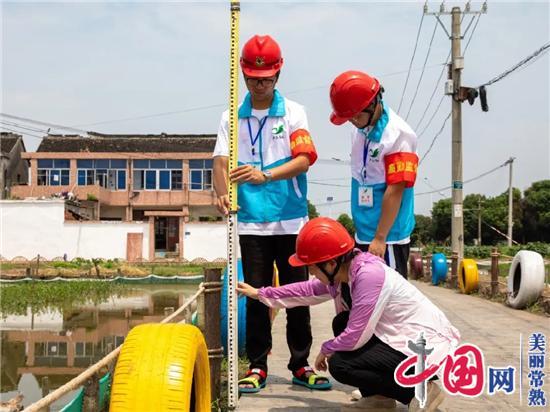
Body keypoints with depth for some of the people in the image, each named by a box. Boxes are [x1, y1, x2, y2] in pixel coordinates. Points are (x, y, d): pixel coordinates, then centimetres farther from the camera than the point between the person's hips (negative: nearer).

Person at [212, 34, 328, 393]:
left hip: (291, 220, 0)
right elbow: (221, 162, -4)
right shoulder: (232, 118, 7)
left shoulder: (294, 112, 3)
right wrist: (223, 194, -25)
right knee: (256, 295, 5)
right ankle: (257, 365, 15)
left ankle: (301, 364, 16)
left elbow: (304, 160, -10)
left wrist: (265, 176, -27)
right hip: (251, 222, 1)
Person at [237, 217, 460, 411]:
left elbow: (355, 337, -24)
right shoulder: (343, 271, 2)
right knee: (341, 323, 8)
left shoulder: (369, 275, -25)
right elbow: (308, 290, 18)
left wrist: (326, 349, -4)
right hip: (404, 339, 9)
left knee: (339, 364, -14)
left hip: (427, 349, -9)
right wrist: (260, 293, 24)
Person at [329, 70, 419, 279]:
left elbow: (395, 190, -19)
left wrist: (380, 238, -19)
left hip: (388, 237, -8)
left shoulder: (398, 135, -17)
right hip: (362, 235, 8)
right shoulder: (359, 130, 7)